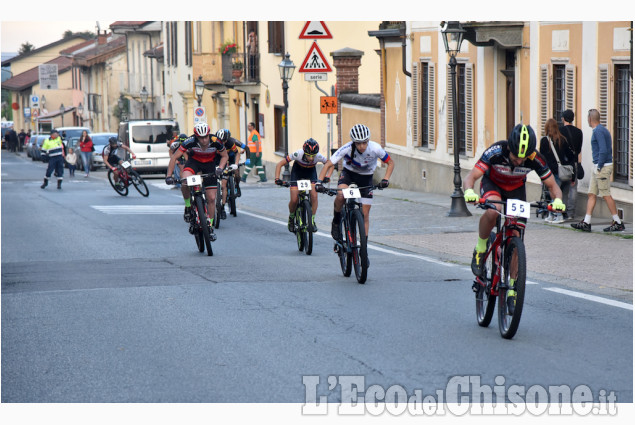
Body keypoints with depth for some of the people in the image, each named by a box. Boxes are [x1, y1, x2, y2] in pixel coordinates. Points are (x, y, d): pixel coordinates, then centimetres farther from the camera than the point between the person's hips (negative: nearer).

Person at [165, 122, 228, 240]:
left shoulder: (215, 142, -26)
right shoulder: (190, 141, -29)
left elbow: (224, 156, -6)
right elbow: (174, 157, -21)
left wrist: (220, 168, -25)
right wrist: (169, 176, -27)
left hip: (209, 164, 1)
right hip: (194, 161, -1)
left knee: (211, 199, -3)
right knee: (185, 183, -35)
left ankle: (210, 226, 16)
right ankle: (188, 207, -8)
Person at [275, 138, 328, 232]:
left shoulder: (319, 156, -32)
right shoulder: (298, 154, -36)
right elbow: (279, 164, -26)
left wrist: (326, 177, -26)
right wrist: (277, 179, -36)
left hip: (311, 172, 1)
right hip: (297, 172, -1)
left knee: (314, 196, -21)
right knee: (294, 200, -12)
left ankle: (312, 220, -4)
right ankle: (291, 218, 18)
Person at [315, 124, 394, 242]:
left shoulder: (375, 148, -27)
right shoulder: (347, 149, -29)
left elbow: (391, 163, -12)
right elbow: (328, 165, -23)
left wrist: (385, 179, -27)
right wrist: (319, 182, -34)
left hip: (366, 177, 1)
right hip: (349, 173, -1)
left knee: (365, 214, -3)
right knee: (341, 195, -33)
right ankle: (336, 221, -6)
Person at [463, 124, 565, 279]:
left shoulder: (536, 159, -29)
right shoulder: (495, 152, -35)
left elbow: (552, 186, -18)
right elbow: (470, 177, -35)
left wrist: (557, 200, -41)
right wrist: (469, 192, -58)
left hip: (516, 189, 2)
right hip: (492, 183, -2)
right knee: (492, 210, -37)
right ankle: (480, 248, -12)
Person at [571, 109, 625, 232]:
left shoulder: (598, 131, -15)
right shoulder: (603, 130, 16)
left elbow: (604, 150, -23)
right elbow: (608, 149, 20)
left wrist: (599, 167, -17)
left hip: (602, 167, -10)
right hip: (597, 167, 10)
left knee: (606, 195, -6)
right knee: (591, 194, 7)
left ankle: (618, 223, 0)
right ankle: (586, 223, 7)